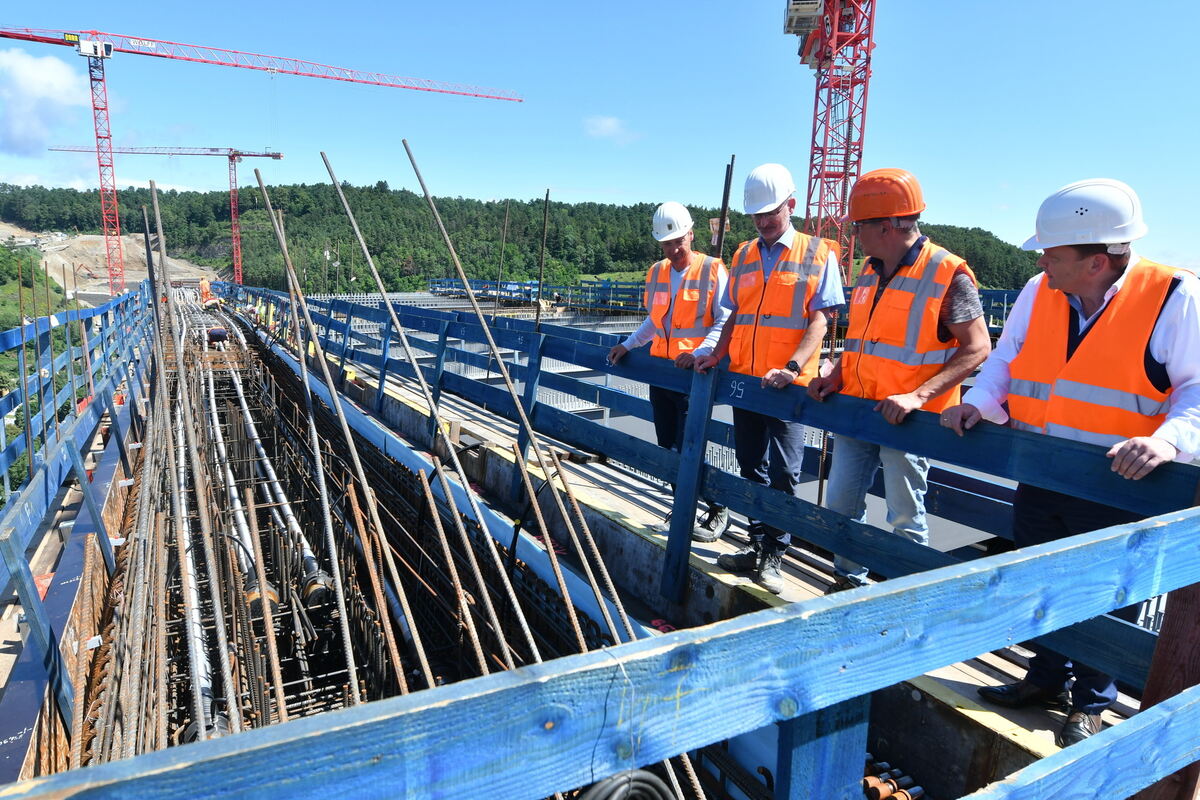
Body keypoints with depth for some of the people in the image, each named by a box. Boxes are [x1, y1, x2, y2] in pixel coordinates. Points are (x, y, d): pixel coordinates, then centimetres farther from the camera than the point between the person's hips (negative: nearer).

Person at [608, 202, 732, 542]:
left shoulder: (713, 271, -6)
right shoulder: (657, 272, 12)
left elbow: (725, 322, -9)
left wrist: (699, 353, -22)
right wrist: (627, 345, 12)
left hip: (694, 374, -6)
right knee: (668, 448, 11)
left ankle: (719, 511, 9)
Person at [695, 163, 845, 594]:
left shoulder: (817, 254, -1)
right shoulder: (744, 256, 14)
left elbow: (820, 319, -8)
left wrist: (792, 368, -21)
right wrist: (716, 356, 3)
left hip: (787, 384, -5)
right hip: (743, 378, 5)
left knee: (783, 472, -3)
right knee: (752, 468, 12)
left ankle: (774, 555, 8)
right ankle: (758, 543, 24)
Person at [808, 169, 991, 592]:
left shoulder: (948, 274, -14)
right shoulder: (870, 272, 9)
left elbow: (977, 347, -15)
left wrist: (918, 396, -26)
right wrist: (837, 375, 2)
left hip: (904, 419, -7)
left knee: (905, 518, 4)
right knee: (840, 502, 13)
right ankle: (849, 580, 32)